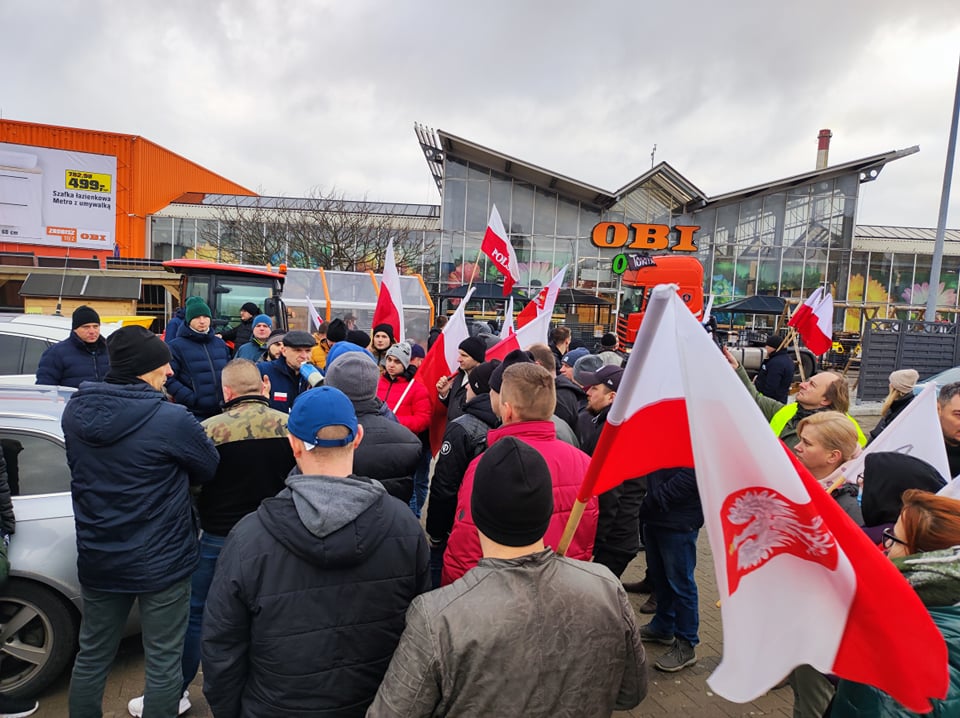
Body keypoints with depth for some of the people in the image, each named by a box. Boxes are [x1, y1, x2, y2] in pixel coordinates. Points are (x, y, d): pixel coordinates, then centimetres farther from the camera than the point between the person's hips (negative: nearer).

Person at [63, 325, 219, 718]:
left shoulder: (75, 411, -5)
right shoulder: (171, 420, -23)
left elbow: (79, 468, 11)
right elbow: (210, 470, -9)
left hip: (97, 559, 6)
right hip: (161, 562, -6)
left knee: (92, 655, 23)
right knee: (163, 661, 10)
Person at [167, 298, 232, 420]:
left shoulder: (220, 343, 14)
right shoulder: (176, 346, -3)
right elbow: (169, 379, -10)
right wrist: (192, 399, -16)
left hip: (223, 411, 5)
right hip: (194, 413, -5)